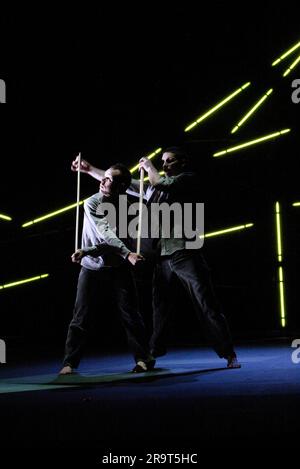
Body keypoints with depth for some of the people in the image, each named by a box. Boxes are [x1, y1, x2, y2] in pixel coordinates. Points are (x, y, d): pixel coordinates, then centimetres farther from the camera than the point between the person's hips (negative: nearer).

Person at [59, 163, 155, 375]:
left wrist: (86, 251, -25)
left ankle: (143, 358, 9)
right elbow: (106, 234, -25)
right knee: (81, 316, -3)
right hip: (91, 268, -1)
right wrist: (128, 254, -38)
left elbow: (113, 240, -15)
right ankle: (69, 363, 5)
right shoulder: (92, 203, -14)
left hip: (118, 267, 1)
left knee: (130, 313, -2)